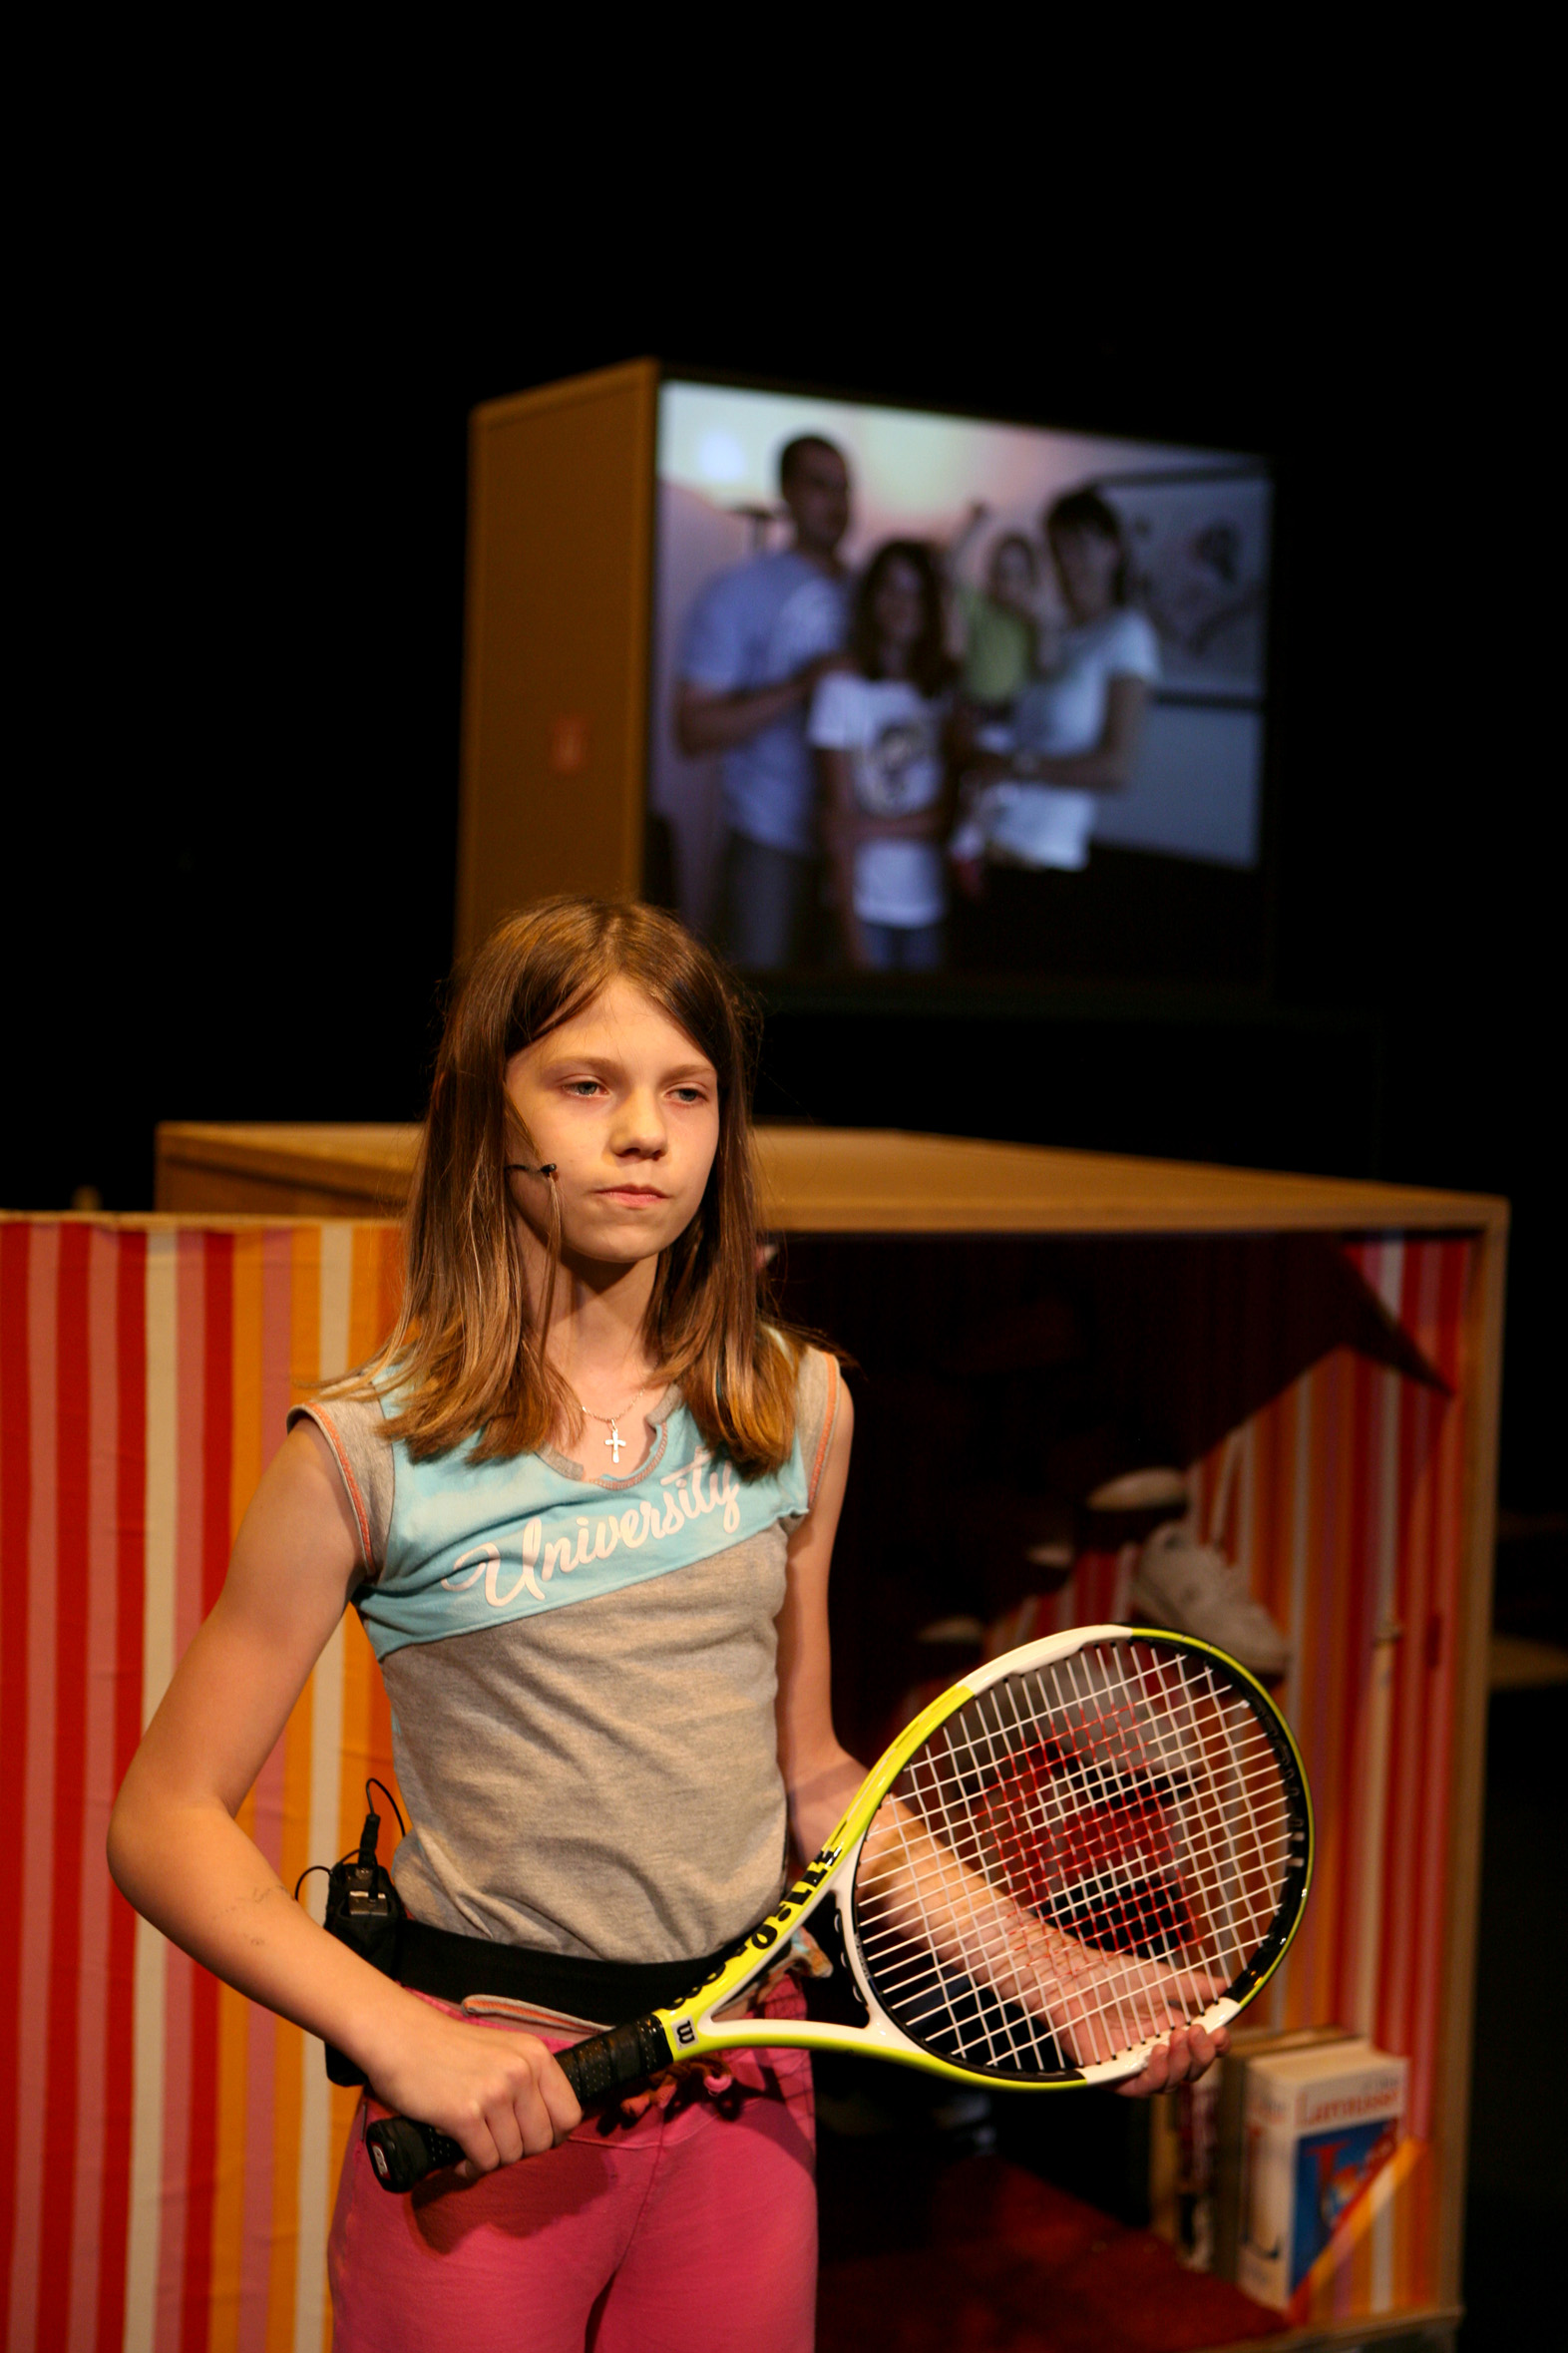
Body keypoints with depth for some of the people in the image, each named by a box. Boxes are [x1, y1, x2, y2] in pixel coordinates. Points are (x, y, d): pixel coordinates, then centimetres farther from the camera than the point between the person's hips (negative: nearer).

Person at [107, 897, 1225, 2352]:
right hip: (487, 2097, -3)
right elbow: (166, 1822, -7)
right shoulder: (371, 1450, -10)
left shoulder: (795, 1407, 2)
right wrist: (400, 2038, -18)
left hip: (744, 2088, 3)